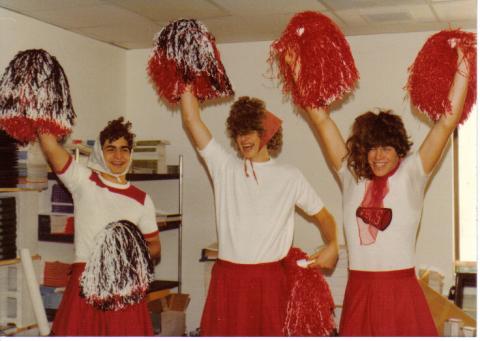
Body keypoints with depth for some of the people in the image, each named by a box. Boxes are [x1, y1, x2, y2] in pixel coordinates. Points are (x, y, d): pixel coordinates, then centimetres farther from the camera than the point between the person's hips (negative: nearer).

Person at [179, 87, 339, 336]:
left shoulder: (289, 177, 8)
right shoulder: (224, 167, 9)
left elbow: (322, 215, 14)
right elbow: (191, 119, 5)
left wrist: (331, 246, -4)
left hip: (269, 279, -1)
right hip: (227, 277, 1)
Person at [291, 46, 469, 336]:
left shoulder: (411, 174, 0)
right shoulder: (351, 175, 7)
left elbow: (447, 122, -7)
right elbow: (322, 121, 5)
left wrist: (462, 70, -13)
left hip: (401, 290, -2)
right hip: (359, 290, 3)